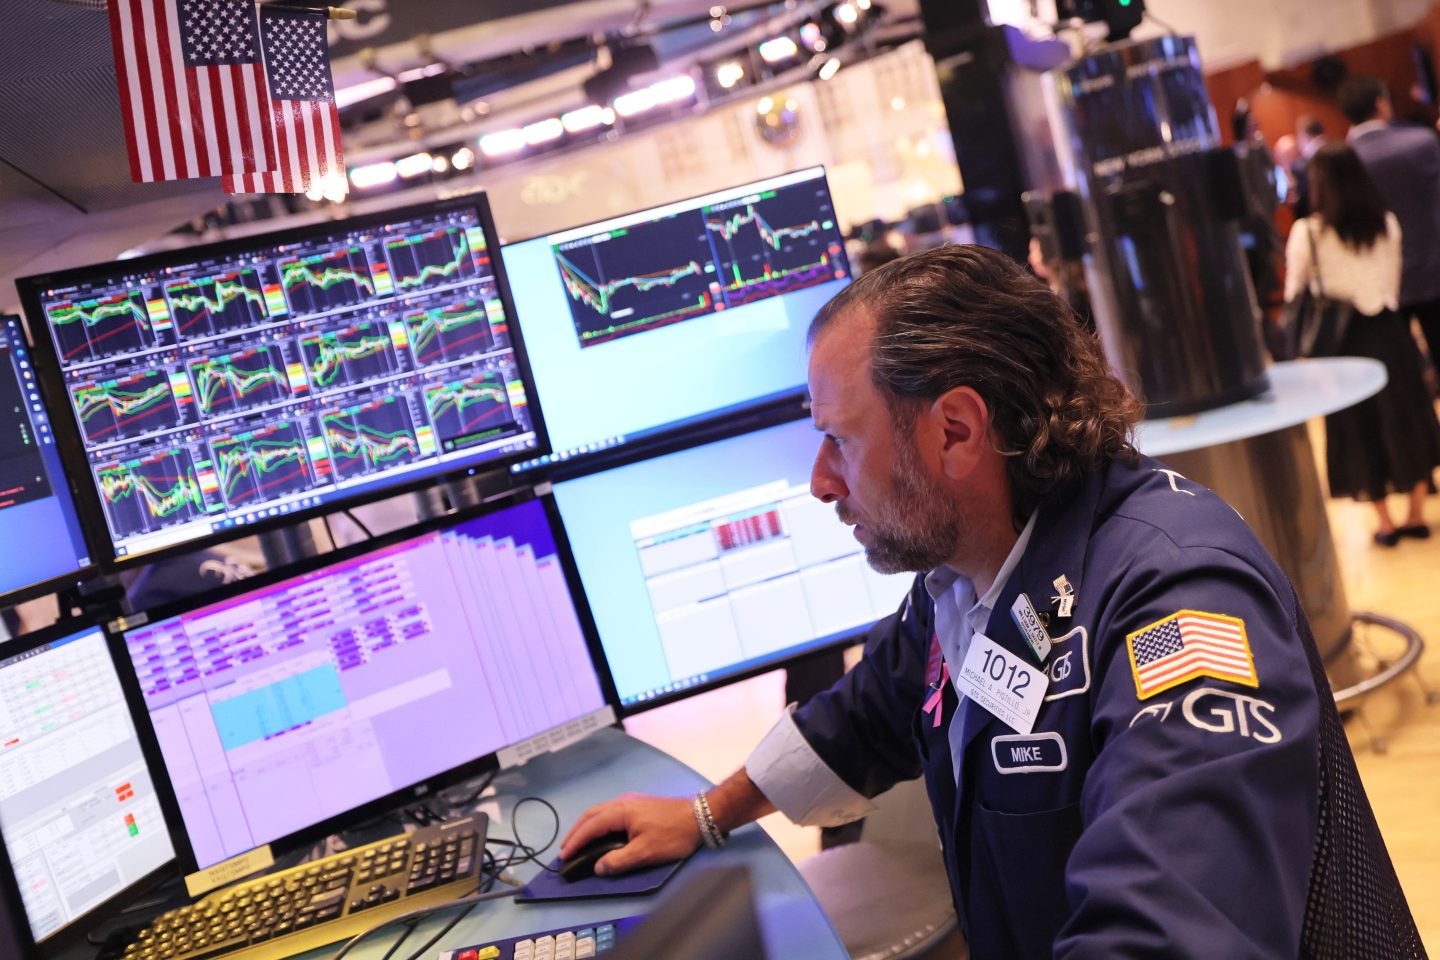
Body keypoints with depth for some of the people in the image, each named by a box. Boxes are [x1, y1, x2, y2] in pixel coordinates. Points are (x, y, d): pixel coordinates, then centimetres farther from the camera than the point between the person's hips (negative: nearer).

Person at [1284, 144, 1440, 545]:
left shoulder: (1306, 232, -12)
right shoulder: (1387, 224, 0)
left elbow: (1295, 292, -4)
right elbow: (1394, 282, 10)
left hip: (1341, 337, -3)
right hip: (1388, 330, 3)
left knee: (1360, 427, 9)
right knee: (1405, 417, 14)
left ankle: (1385, 522, 15)